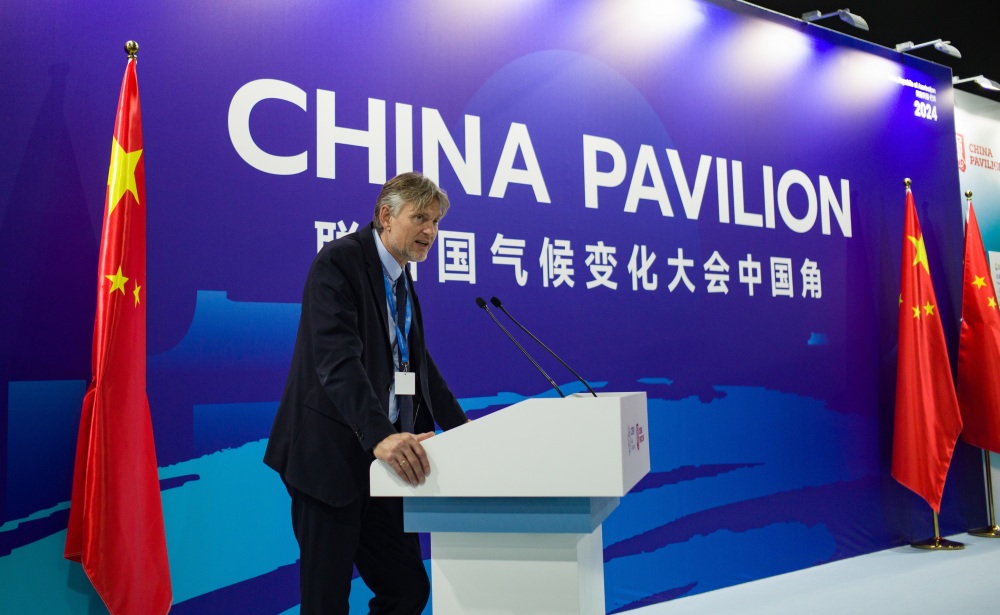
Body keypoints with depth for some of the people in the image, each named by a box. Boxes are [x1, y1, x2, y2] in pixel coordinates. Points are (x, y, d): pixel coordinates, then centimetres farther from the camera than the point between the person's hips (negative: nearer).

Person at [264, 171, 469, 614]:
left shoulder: (400, 277, 14)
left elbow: (418, 362, 18)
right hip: (331, 456, -8)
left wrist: (463, 430, 10)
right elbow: (338, 358, -26)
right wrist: (380, 435, -38)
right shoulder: (339, 261, -12)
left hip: (383, 460, 8)